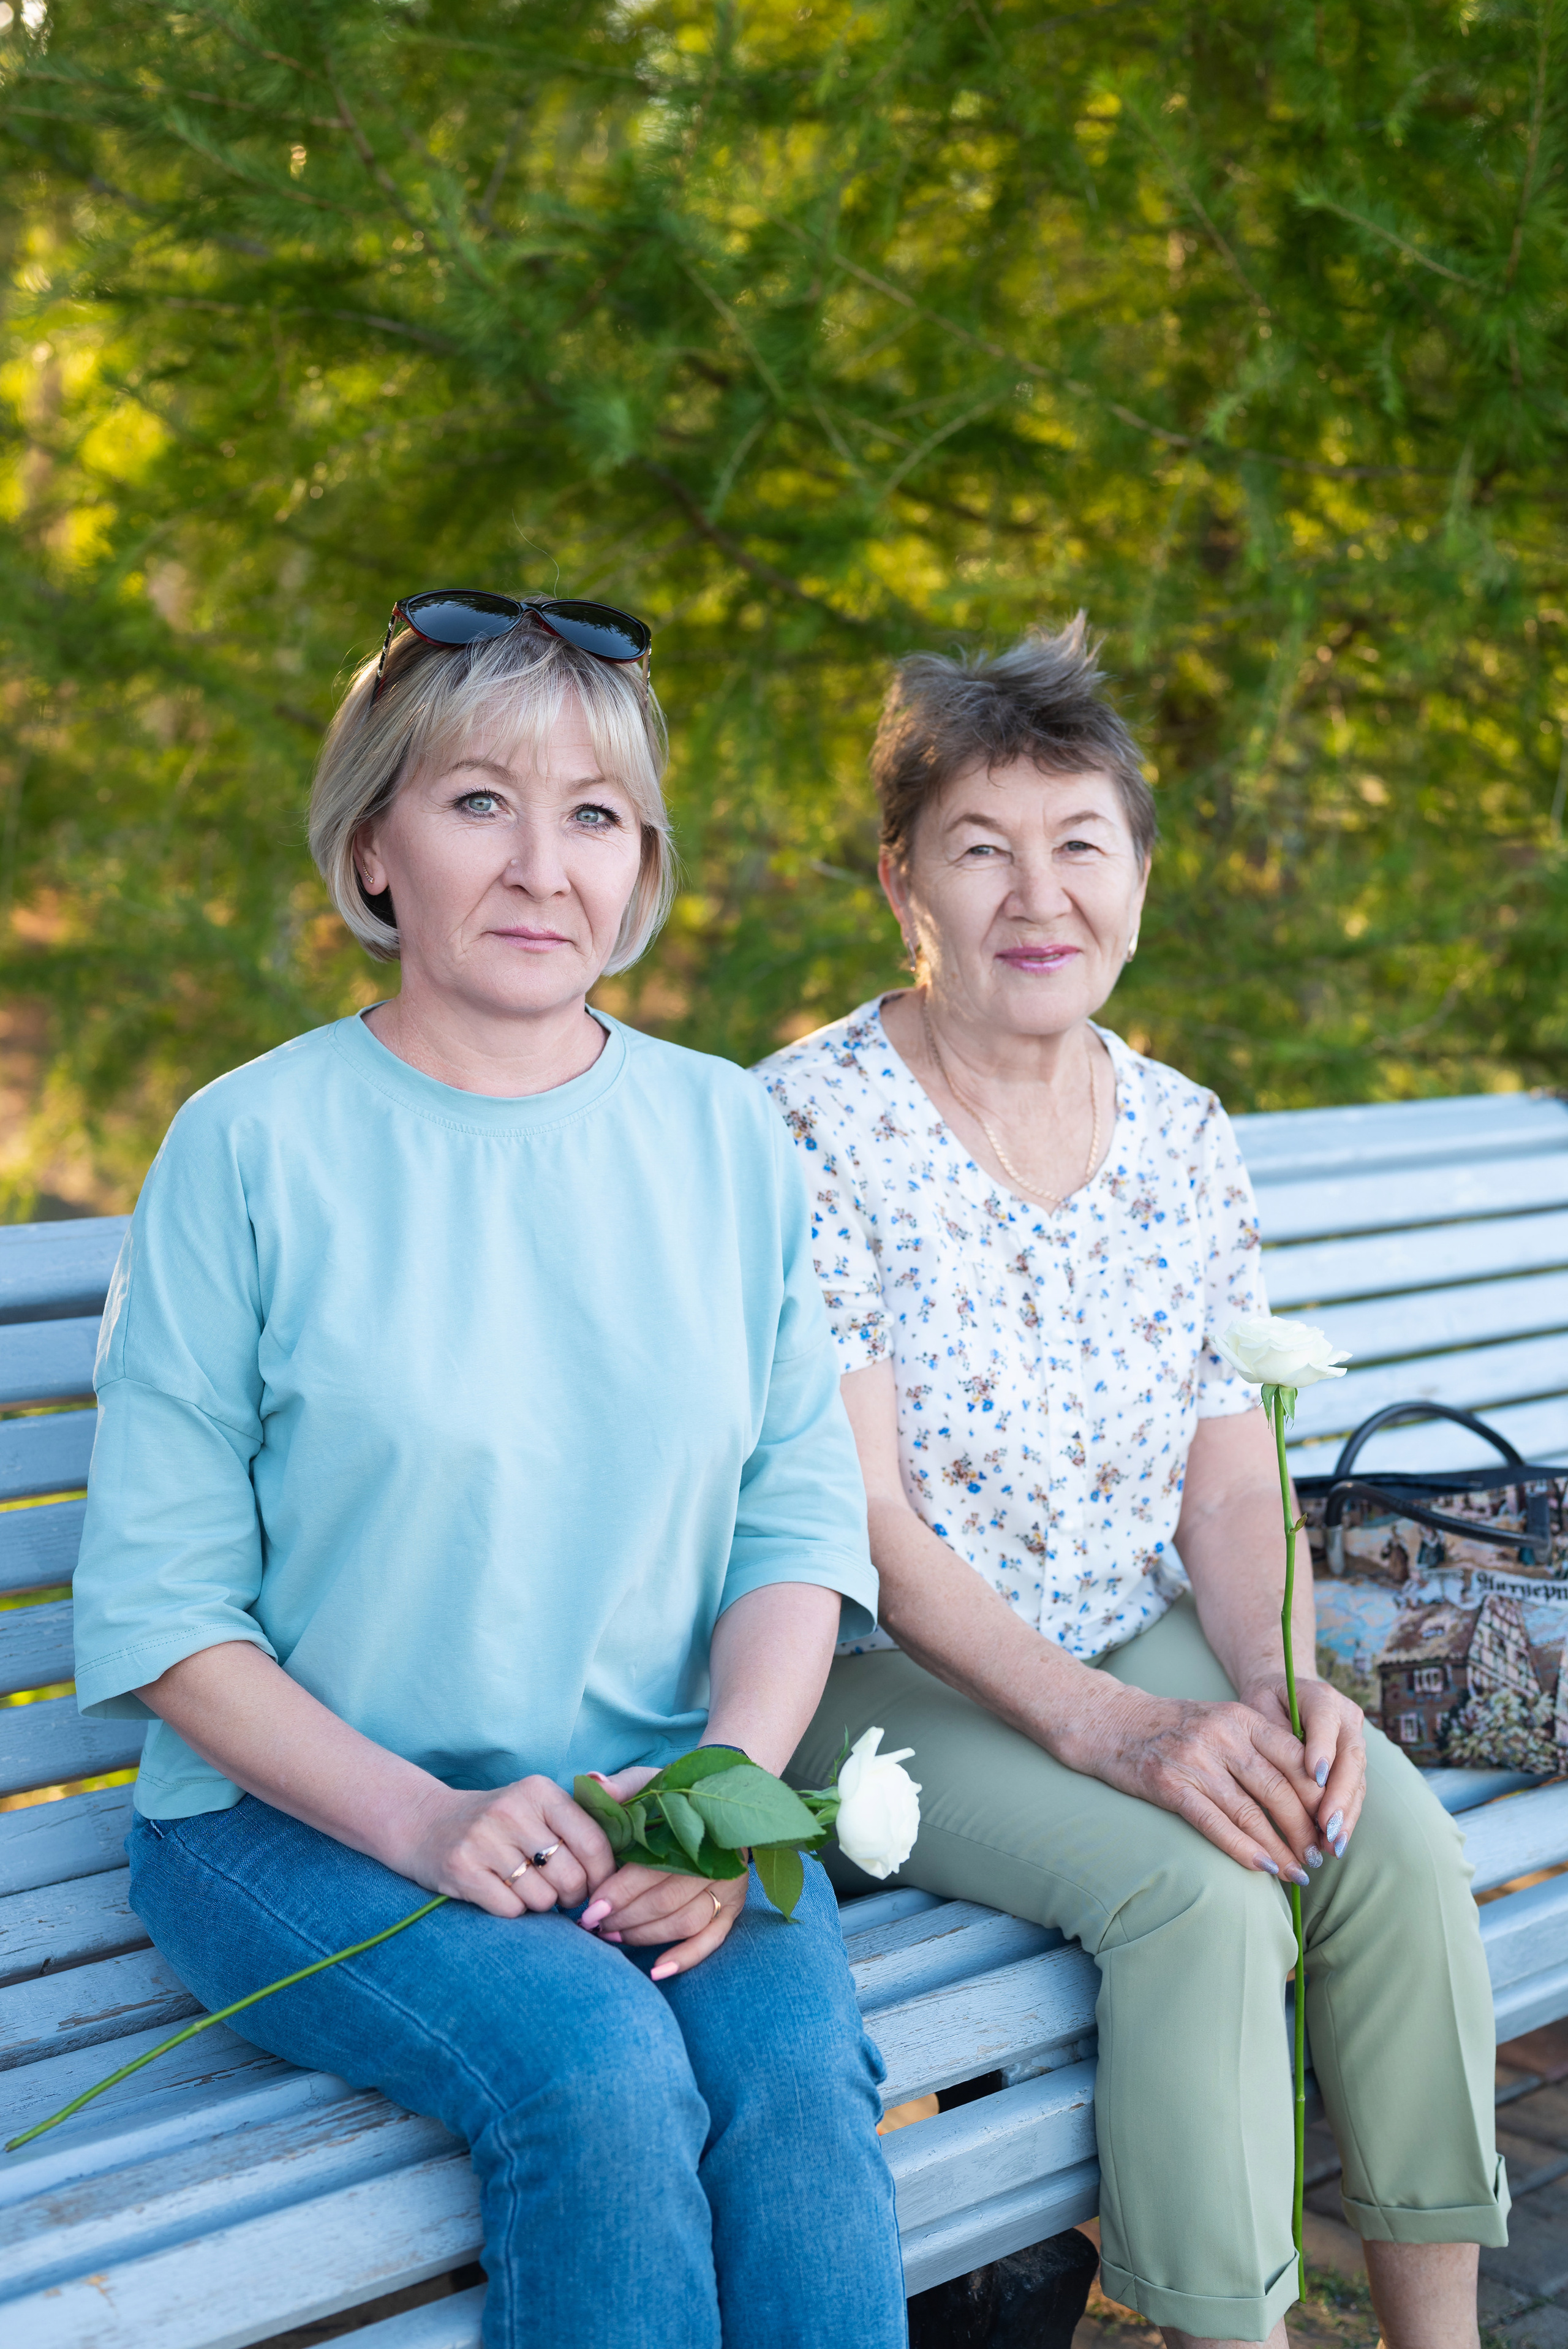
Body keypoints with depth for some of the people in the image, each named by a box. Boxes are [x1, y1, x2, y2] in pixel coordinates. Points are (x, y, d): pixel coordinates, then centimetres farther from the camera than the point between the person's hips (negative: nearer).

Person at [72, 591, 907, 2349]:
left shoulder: (728, 1139, 7)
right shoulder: (253, 1147, -4)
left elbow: (803, 1526, 6)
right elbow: (160, 1605, -4)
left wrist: (727, 1775, -13)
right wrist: (415, 1819, -16)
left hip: (659, 1796, 3)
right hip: (301, 1811, -2)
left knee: (797, 2072, -26)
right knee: (599, 2073, -29)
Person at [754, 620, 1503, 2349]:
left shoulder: (1185, 1139, 5)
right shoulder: (809, 1129, -12)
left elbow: (1229, 1493, 6)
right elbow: (859, 1520, -16)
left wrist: (1282, 1682, -14)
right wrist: (1109, 1728, -25)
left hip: (1144, 1648, 5)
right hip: (889, 1680, -5)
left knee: (1401, 1844, -19)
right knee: (1204, 1888, -27)